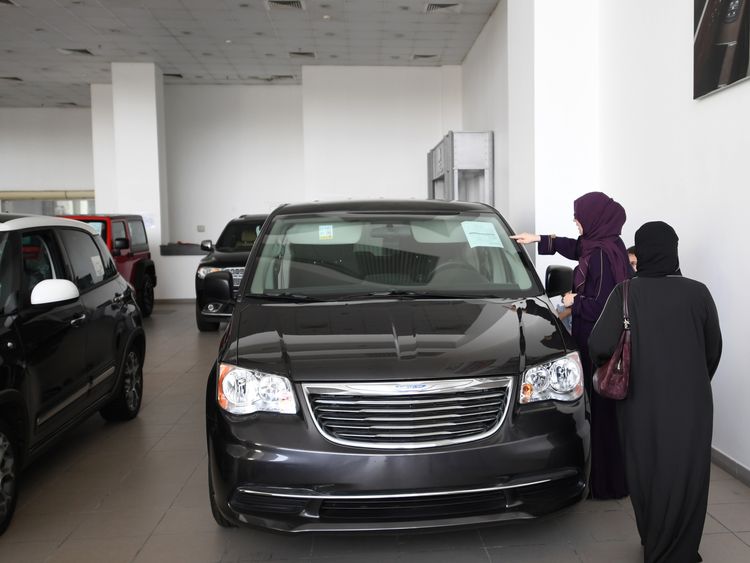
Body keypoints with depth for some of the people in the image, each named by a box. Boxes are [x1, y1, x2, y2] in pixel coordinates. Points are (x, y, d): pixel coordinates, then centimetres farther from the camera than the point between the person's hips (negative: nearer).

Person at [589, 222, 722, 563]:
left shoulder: (626, 293, -8)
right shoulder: (698, 293, -5)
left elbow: (600, 346, -14)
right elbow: (713, 352, 5)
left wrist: (606, 364, 9)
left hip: (641, 404, 1)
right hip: (690, 404, 0)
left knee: (646, 476, 17)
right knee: (684, 480, 11)